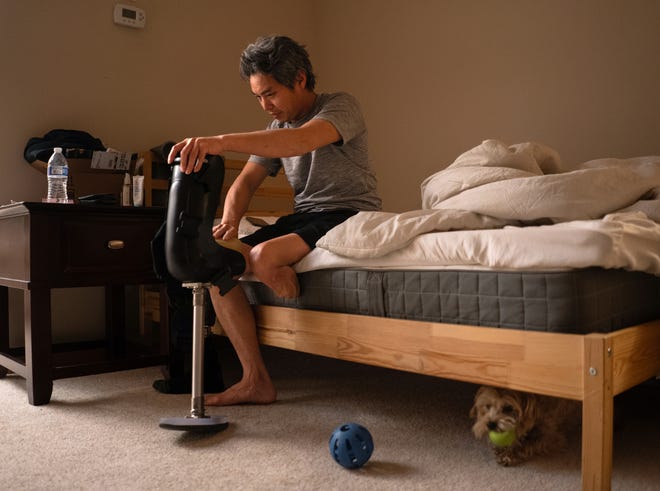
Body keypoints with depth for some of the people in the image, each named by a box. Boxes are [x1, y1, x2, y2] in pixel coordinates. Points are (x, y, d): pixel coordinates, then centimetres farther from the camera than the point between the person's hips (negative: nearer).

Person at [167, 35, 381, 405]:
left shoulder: (342, 106, -10)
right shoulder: (278, 129, 13)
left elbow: (302, 141, -33)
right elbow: (247, 181, 6)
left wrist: (222, 141, -45)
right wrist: (230, 219, -18)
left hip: (349, 213, -7)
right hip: (302, 217, 8)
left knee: (263, 257, -32)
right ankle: (256, 381, -8)